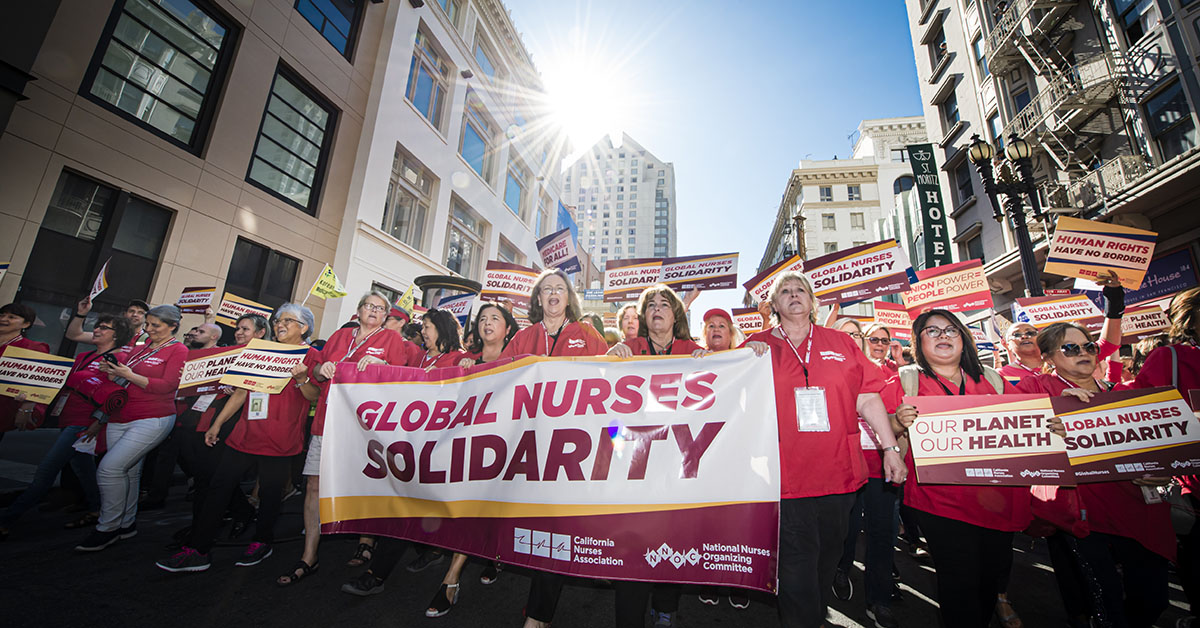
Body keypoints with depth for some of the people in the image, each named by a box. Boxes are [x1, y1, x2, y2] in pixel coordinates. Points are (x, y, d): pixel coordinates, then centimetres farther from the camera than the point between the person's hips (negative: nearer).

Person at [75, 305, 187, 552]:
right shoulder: (140, 345, 16)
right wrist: (111, 370, 0)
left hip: (151, 421, -7)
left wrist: (129, 375, -14)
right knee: (128, 471, 11)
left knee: (109, 468, -13)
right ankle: (127, 524, 24)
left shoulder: (178, 350, -5)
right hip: (119, 419, 7)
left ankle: (107, 528, 2)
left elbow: (167, 386, -13)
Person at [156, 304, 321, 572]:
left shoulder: (311, 355, -3)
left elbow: (314, 397, -7)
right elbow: (241, 391, 20)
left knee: (270, 493, 6)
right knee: (218, 487, 6)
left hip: (280, 440, -5)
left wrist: (302, 378, -26)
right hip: (245, 435, 6)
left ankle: (262, 542, 25)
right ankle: (196, 550, 16)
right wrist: (217, 423, 18)